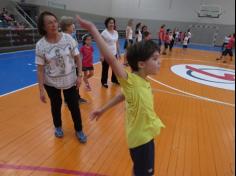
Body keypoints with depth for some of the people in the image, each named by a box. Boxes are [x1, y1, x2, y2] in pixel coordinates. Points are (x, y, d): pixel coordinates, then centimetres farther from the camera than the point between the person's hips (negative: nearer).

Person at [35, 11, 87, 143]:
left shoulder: (68, 38, -11)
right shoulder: (40, 45, -13)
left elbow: (77, 58, -2)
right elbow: (40, 69, -9)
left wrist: (80, 75, -7)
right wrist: (41, 89, -10)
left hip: (70, 80, 0)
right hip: (51, 83, 0)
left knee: (74, 106, 8)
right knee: (56, 105, 18)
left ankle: (79, 130, 31)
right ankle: (58, 127, 46)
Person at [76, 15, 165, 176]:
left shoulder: (144, 82, -1)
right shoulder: (130, 81, -24)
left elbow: (123, 95, 8)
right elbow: (110, 58, -36)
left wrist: (103, 110, 13)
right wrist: (93, 29, -32)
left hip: (146, 134, 7)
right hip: (140, 137, -7)